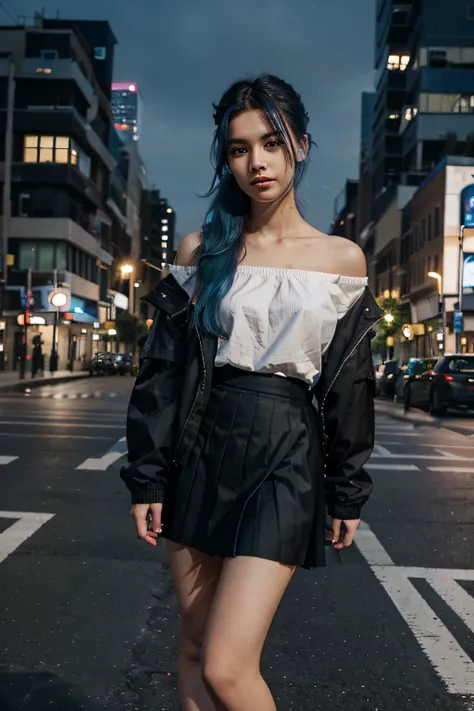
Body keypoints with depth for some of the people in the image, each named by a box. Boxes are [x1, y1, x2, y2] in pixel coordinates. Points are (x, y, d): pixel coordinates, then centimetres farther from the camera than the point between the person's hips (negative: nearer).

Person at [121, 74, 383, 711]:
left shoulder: (343, 258, 3)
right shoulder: (201, 249, 5)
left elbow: (350, 383, 5)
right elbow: (164, 370, 4)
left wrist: (348, 492, 5)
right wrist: (147, 478, 2)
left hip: (288, 460, -2)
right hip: (202, 451, 3)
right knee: (195, 646, 12)